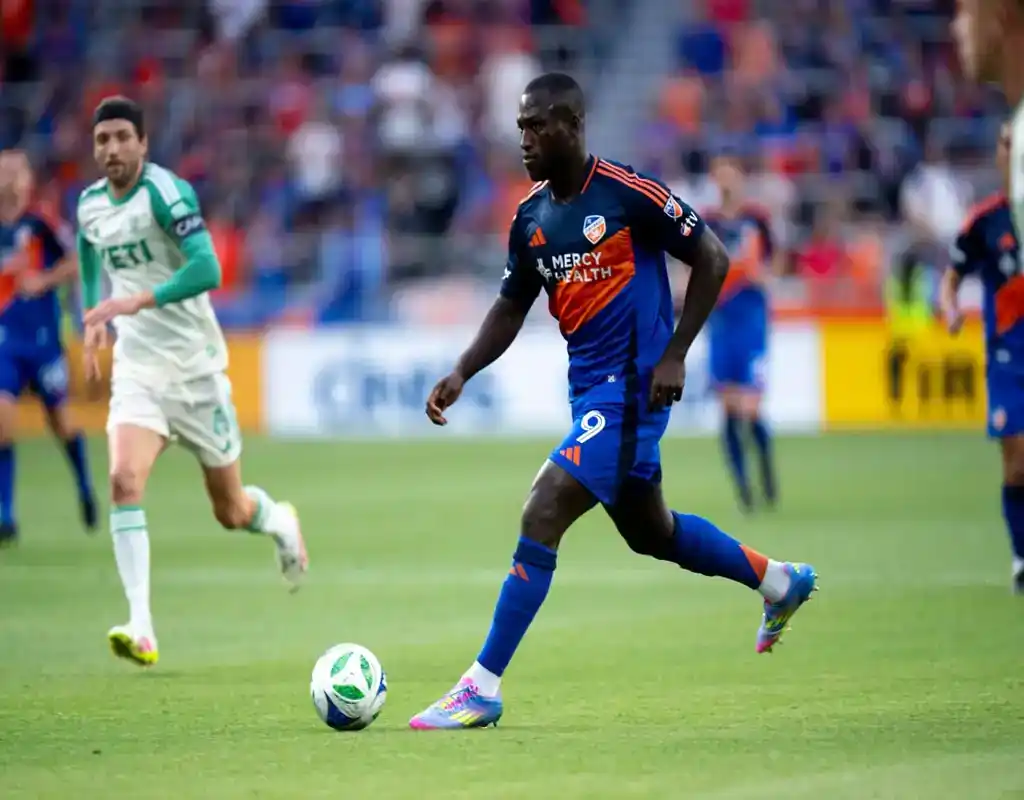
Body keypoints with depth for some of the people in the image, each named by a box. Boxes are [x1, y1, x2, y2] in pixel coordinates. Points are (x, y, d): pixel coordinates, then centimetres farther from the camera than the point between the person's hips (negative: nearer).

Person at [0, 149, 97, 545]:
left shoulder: (40, 224, -9)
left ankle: (85, 489, 39)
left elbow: (78, 260, -13)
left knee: (59, 418, 11)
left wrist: (44, 280, -22)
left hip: (42, 337, -3)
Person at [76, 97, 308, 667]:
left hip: (194, 365, -4)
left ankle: (281, 522, 47)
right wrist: (96, 321, 8)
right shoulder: (90, 204, 5)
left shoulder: (165, 191, -16)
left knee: (231, 512, 9)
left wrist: (138, 301, -35)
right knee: (124, 480, -22)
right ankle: (142, 630, -25)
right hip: (136, 365, 4)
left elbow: (206, 268, -27)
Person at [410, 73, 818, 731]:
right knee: (649, 531, 22)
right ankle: (781, 582, 45)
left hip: (632, 385, -9)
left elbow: (712, 259, -9)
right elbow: (511, 309, 16)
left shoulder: (629, 194, -14)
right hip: (589, 386, 9)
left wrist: (674, 355, -13)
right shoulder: (532, 217, 7)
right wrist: (461, 374, 0)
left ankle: (484, 687, -17)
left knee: (542, 515, -18)